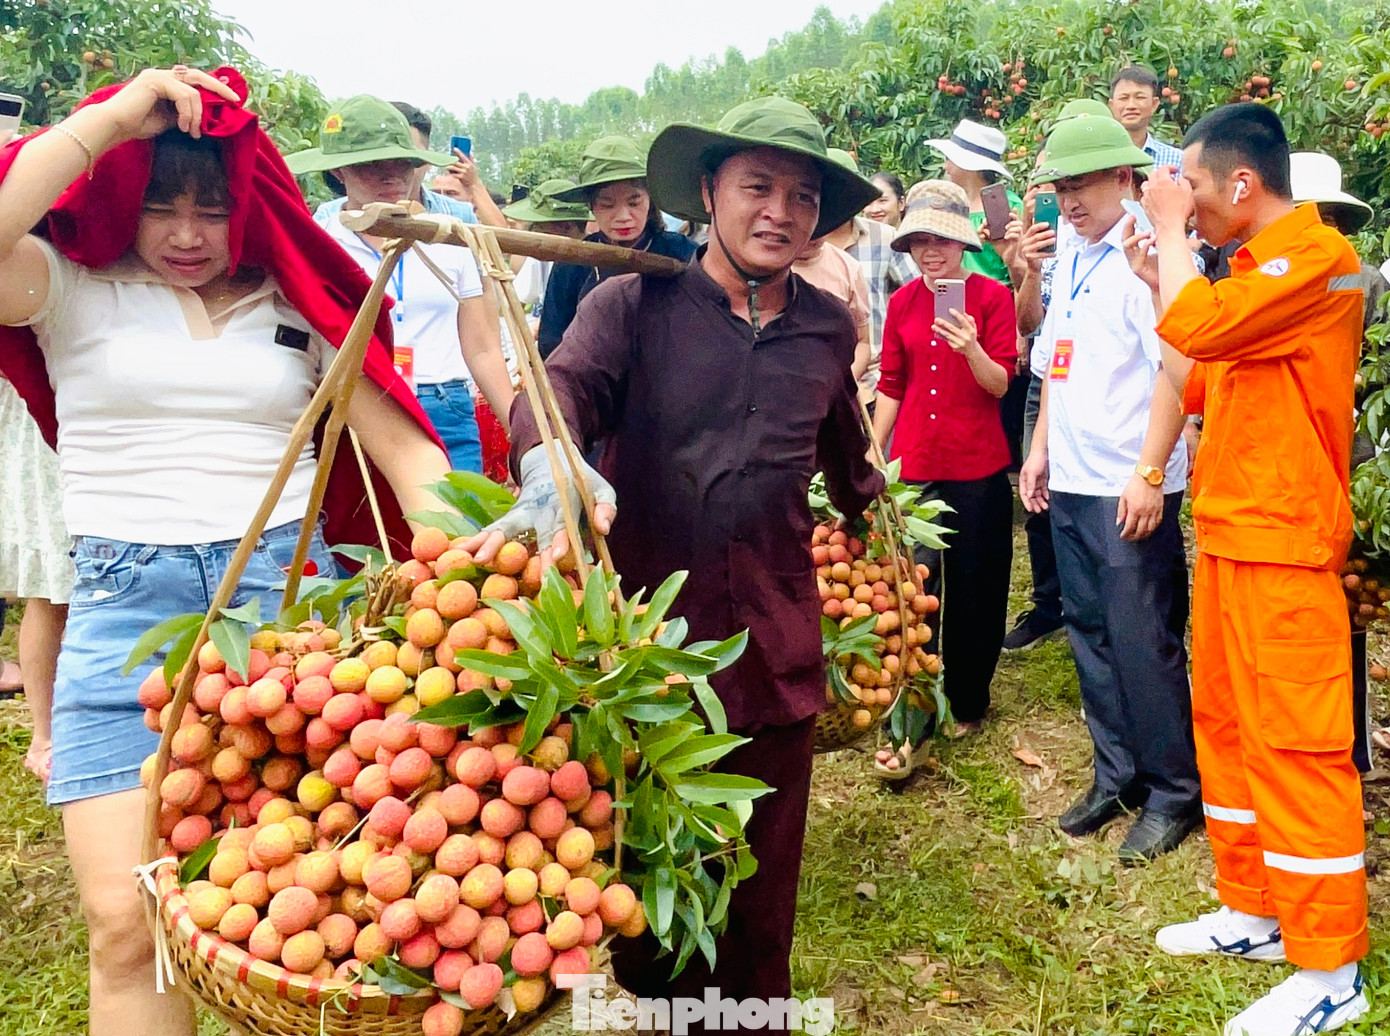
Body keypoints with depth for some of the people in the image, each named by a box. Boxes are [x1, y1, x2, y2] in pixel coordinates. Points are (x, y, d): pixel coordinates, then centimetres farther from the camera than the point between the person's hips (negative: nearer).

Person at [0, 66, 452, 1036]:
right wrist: (115, 116, -8)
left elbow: (403, 446, 3)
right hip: (124, 603, -1)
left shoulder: (298, 303, 11)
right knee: (127, 924, -3)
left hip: (289, 590, 1)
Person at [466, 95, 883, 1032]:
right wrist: (551, 464, -43)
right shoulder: (633, 305, -2)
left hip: (775, 659, 2)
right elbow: (561, 384, -21)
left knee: (759, 905, 13)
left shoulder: (828, 328, 8)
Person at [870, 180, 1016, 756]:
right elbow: (891, 385, 12)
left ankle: (967, 703, 28)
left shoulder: (992, 297, -2)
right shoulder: (902, 303, 7)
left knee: (974, 590, 9)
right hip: (914, 465, 2)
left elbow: (1000, 384, -8)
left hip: (978, 469, -2)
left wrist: (972, 349, -27)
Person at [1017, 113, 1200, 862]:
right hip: (1070, 480, 8)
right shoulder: (1071, 260, 14)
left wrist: (1149, 473, -21)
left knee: (1142, 642, -1)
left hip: (1131, 487, -8)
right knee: (1089, 631, 14)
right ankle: (1117, 773, 29)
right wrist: (1040, 450, 17)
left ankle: (1173, 792, 15)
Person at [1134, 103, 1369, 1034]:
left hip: (1284, 546, -10)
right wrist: (1156, 280, 11)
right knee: (1226, 725, 15)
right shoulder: (1255, 267, 16)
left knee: (1296, 745, -4)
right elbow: (1195, 383, 17)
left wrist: (1171, 228, -11)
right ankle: (1253, 911, 30)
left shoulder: (1317, 257, -14)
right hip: (1229, 535, 10)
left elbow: (1192, 327, -27)